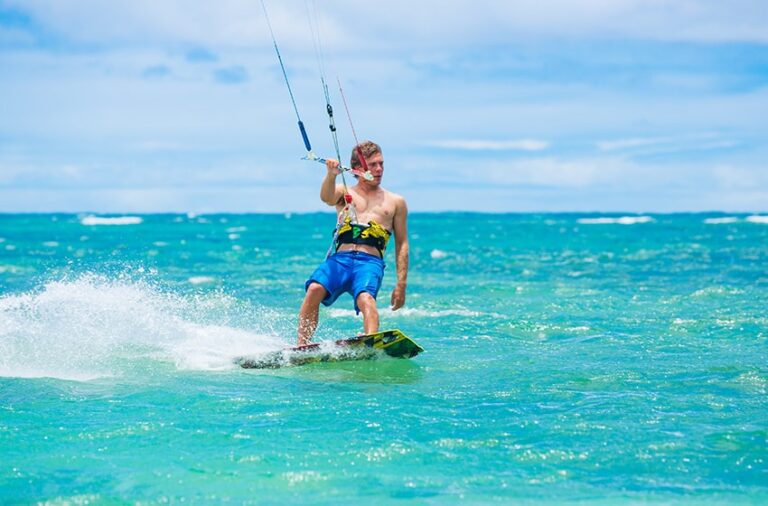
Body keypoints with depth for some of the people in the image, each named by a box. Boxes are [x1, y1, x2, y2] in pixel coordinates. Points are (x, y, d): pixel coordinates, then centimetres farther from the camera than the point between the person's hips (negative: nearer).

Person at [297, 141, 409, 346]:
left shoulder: (396, 202, 22)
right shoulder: (344, 193, 22)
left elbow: (402, 244, 18)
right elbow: (327, 198, -3)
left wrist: (401, 284, 8)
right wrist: (331, 175, -26)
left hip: (370, 262, -1)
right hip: (339, 258, 1)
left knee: (365, 298, -33)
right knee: (314, 289, -29)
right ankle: (302, 346, -29)